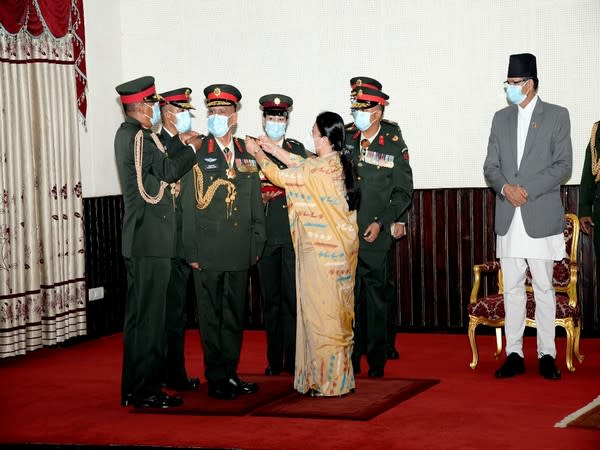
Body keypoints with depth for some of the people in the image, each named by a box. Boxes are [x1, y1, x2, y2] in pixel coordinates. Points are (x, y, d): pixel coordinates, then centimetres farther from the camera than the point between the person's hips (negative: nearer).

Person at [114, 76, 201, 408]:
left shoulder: (127, 133, 16)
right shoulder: (138, 136, -15)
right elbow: (168, 172, -14)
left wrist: (180, 143, 19)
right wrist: (191, 149, 0)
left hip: (138, 241, 11)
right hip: (151, 241, -11)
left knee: (138, 315, 14)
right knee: (149, 315, -6)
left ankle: (133, 389, 20)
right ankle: (146, 391, -2)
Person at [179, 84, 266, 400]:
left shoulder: (247, 156, 11)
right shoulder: (195, 154, -2)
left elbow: (256, 205, 14)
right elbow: (188, 207, -4)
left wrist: (256, 245, 7)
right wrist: (191, 252, -9)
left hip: (240, 252, 4)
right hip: (207, 252, -4)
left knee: (234, 315, 11)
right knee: (211, 317, 2)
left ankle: (231, 374, 20)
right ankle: (216, 379, 9)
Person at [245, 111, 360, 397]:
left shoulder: (320, 168, -19)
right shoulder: (340, 164, 6)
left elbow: (279, 177, -8)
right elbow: (303, 168, 19)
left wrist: (258, 153, 7)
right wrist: (275, 151, 21)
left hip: (321, 251, -9)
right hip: (341, 249, 9)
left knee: (321, 313, -1)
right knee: (336, 313, 14)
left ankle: (328, 381, 6)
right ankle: (339, 377, 22)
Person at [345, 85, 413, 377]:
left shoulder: (394, 145, -1)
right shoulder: (346, 138, 7)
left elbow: (403, 191, 1)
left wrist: (382, 222, -8)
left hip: (376, 235, -3)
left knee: (377, 298, 2)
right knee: (349, 297, 6)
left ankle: (377, 360, 11)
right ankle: (351, 359, 16)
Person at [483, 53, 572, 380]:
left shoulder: (557, 116, 1)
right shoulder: (501, 119, 14)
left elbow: (563, 167, -4)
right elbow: (490, 166, 11)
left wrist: (527, 189, -13)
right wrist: (505, 187, -9)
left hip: (541, 216, -4)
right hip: (508, 218, 4)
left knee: (544, 288, 0)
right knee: (512, 289, 6)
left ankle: (547, 355, 7)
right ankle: (514, 355, 11)